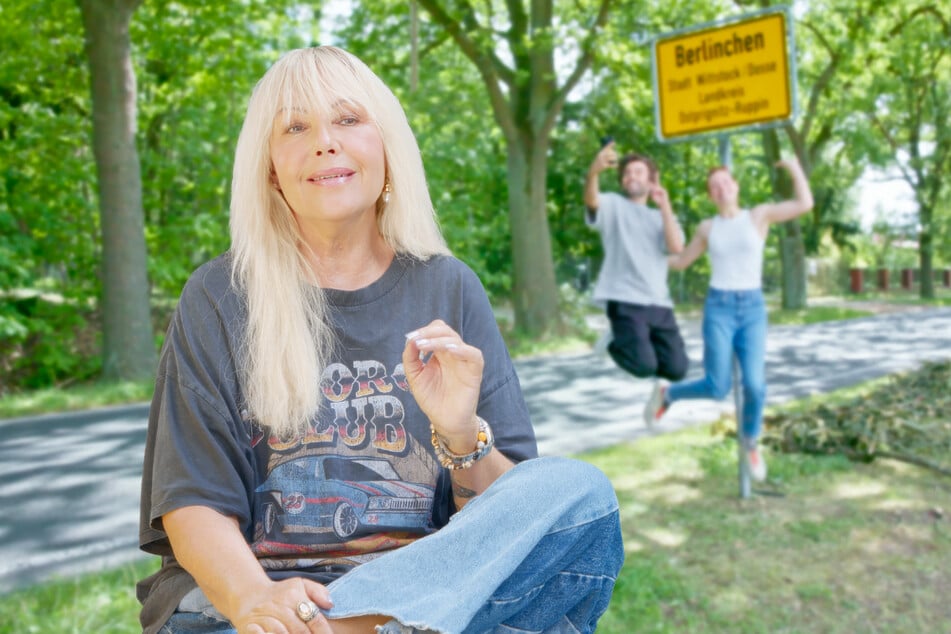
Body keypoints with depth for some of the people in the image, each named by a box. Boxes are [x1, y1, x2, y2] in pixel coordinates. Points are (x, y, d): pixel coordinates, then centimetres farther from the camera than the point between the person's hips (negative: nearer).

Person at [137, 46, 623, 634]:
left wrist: (460, 433, -18)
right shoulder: (220, 298, 4)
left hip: (430, 583, 5)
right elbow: (194, 503, -3)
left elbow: (506, 517, 5)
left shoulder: (448, 288, 7)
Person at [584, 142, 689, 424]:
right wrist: (594, 172, -41)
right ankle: (616, 342, 14)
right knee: (644, 366, -20)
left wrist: (665, 206, -2)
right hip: (626, 302, -5)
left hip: (659, 304, 5)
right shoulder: (613, 205, 7)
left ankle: (639, 344, 27)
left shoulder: (662, 217, 21)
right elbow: (591, 200, -19)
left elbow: (676, 247, 0)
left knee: (676, 369, -2)